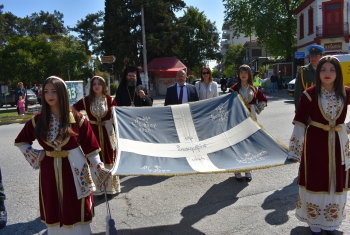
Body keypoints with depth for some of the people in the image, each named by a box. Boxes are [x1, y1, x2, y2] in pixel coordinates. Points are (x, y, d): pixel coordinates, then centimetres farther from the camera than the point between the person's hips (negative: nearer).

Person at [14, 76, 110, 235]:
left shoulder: (76, 118, -8)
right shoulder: (38, 120, 0)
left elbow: (89, 145, -6)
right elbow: (20, 141, 14)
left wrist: (99, 167, -12)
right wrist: (33, 155, 0)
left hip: (74, 170, -2)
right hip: (49, 171, 3)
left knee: (76, 212, 7)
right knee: (53, 213, 15)